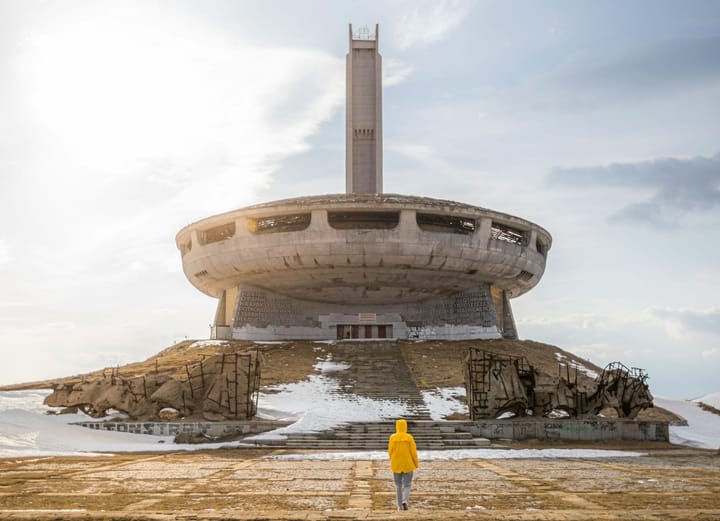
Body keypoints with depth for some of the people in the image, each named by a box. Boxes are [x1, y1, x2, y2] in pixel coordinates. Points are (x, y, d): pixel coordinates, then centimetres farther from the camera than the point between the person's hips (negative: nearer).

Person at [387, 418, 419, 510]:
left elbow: (390, 451, 0)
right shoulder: (409, 437, -9)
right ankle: (404, 501, -19)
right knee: (407, 485, 6)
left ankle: (400, 506, 14)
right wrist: (416, 464, 4)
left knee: (398, 486, 14)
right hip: (408, 465, -1)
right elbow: (413, 452, -8)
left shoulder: (392, 438, -6)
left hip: (396, 465, 2)